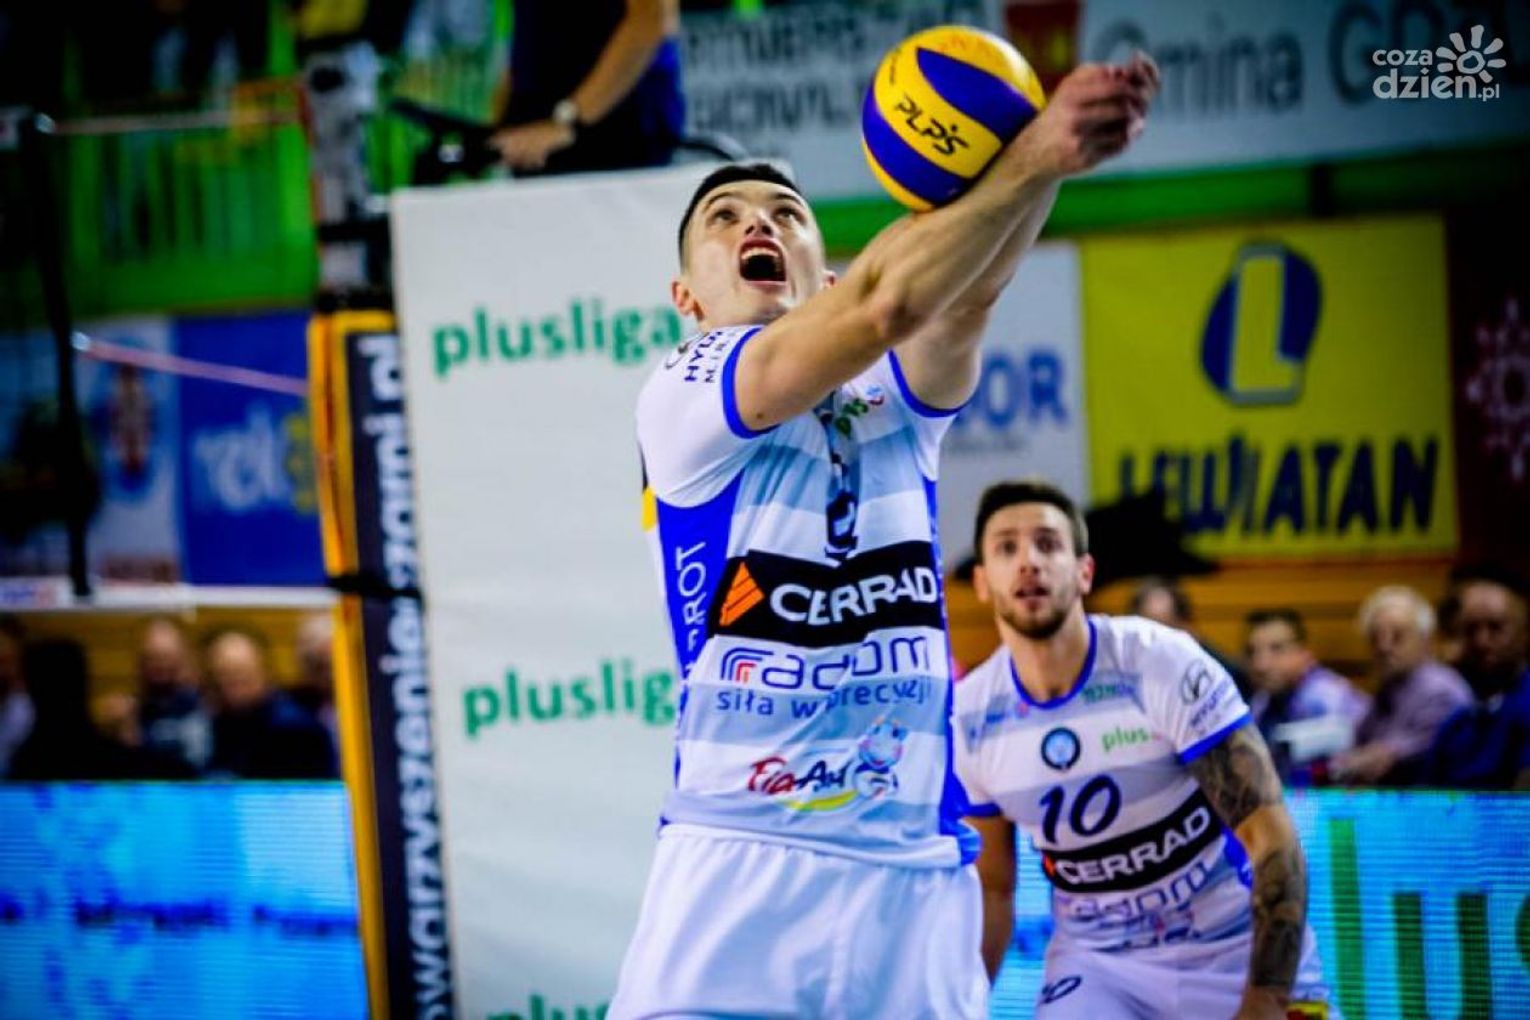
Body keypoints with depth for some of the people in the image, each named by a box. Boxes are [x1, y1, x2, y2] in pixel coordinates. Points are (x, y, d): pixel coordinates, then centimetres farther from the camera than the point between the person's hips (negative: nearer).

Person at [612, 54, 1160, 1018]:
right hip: (740, 859, -4)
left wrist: (1050, 149, -30)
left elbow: (963, 298, -10)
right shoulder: (682, 395, -2)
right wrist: (1031, 156, -23)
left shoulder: (894, 395, 12)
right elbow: (879, 304, -17)